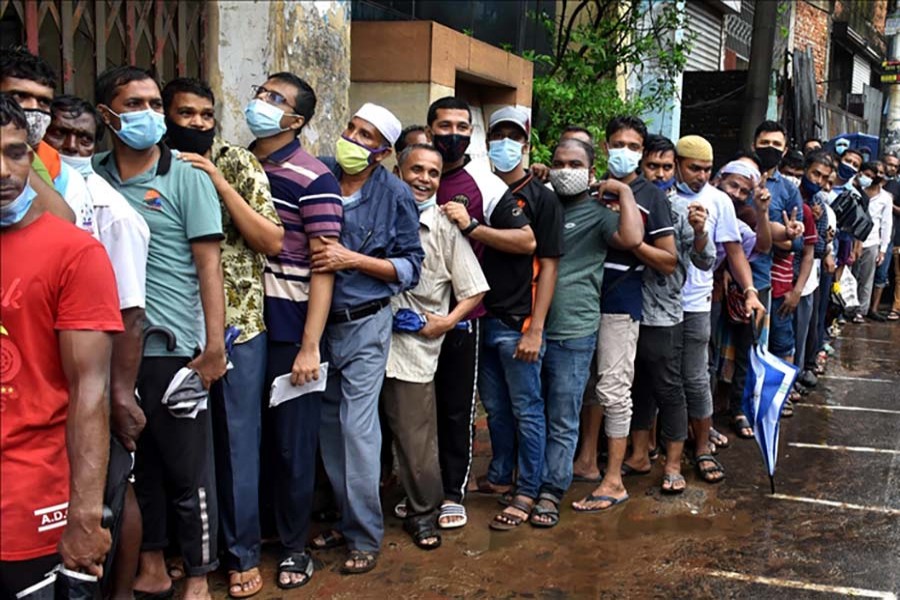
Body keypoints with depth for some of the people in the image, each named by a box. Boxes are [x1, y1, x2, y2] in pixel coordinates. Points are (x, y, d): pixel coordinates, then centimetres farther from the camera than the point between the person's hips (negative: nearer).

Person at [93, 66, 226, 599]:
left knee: (190, 470, 3)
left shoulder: (187, 179, -1)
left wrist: (214, 346, -11)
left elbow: (208, 265, -5)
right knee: (133, 462, 14)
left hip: (172, 349, -3)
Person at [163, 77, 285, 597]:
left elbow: (272, 241, -7)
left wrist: (220, 183, -14)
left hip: (238, 325, -2)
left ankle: (243, 553, 19)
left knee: (237, 440, 5)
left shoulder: (239, 164, -1)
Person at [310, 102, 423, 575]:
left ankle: (366, 536, 9)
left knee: (357, 428, -5)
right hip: (318, 320, 4)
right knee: (329, 425, 12)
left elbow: (410, 267, -6)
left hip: (364, 325, -4)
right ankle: (347, 519, 29)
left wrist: (353, 259, -17)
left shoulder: (394, 195, -8)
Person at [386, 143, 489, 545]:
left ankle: (423, 513, 20)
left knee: (416, 438, 2)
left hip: (415, 344, -2)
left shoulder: (445, 226, 3)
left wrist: (447, 321, -7)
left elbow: (474, 290, 4)